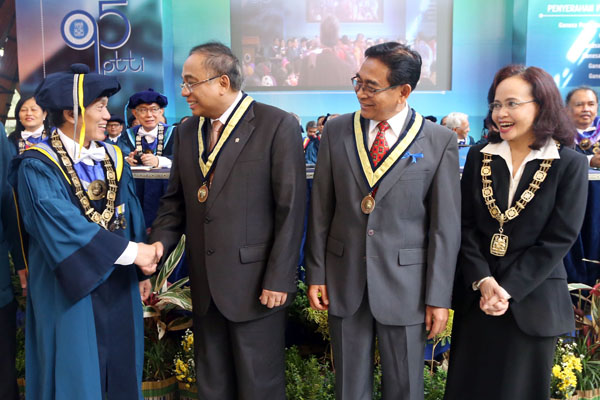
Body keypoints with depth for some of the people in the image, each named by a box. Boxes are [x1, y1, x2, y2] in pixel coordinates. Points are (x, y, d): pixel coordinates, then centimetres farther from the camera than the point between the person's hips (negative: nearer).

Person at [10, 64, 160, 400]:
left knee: (120, 369, 15)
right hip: (71, 289, -5)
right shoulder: (38, 167, -13)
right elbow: (64, 227, -24)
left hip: (118, 285, 5)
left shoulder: (113, 158, 5)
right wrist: (132, 251, -24)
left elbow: (131, 217, 8)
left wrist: (142, 271, 7)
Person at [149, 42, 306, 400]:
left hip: (255, 282, -5)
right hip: (205, 282, 6)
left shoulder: (278, 125, -10)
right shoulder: (187, 131, 9)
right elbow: (175, 199, 14)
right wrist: (161, 240, -5)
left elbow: (291, 209, -12)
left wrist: (279, 279, -13)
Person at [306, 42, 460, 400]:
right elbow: (321, 210, 4)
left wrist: (439, 297, -5)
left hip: (406, 284, -2)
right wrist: (316, 274, 4)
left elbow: (445, 226, -5)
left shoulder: (440, 142, -6)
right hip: (344, 280, 2)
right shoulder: (337, 132, 1)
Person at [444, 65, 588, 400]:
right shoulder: (479, 156, 3)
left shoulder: (570, 164, -6)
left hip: (531, 299, -2)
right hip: (476, 294, 3)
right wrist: (482, 280, -12)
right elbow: (466, 225, 1)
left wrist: (508, 289, -14)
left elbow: (559, 238, -10)